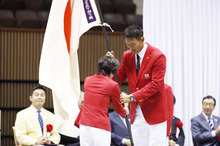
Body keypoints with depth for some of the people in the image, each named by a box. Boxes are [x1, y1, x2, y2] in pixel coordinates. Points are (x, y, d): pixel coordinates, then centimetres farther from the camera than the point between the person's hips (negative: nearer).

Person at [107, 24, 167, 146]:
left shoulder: (157, 56, -13)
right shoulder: (127, 56, 5)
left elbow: (156, 84, -19)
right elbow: (119, 79, 11)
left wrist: (132, 97, -24)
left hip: (154, 110, -5)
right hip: (136, 111, 5)